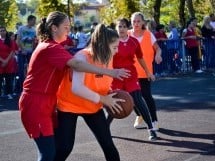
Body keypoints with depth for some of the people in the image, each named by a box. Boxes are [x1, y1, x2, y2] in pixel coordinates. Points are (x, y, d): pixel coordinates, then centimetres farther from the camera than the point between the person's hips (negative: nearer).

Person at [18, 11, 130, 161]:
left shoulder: (49, 45, 14)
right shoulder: (51, 48, -18)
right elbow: (77, 64, -31)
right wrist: (110, 72, -35)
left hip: (46, 102, 10)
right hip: (36, 103, -10)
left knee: (56, 147, 10)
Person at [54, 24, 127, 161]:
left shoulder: (107, 59, -7)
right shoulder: (82, 57, -29)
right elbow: (76, 88, -42)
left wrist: (111, 96, -10)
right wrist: (103, 99, -34)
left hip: (93, 106, 6)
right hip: (69, 105, -6)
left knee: (108, 144, 1)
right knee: (64, 148, -8)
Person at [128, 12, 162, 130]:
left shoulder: (149, 35, -4)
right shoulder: (128, 35, -2)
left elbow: (157, 48, 4)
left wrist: (158, 55, -19)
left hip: (145, 71, -2)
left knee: (147, 95, -8)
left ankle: (154, 120, 3)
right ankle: (139, 116, 35)